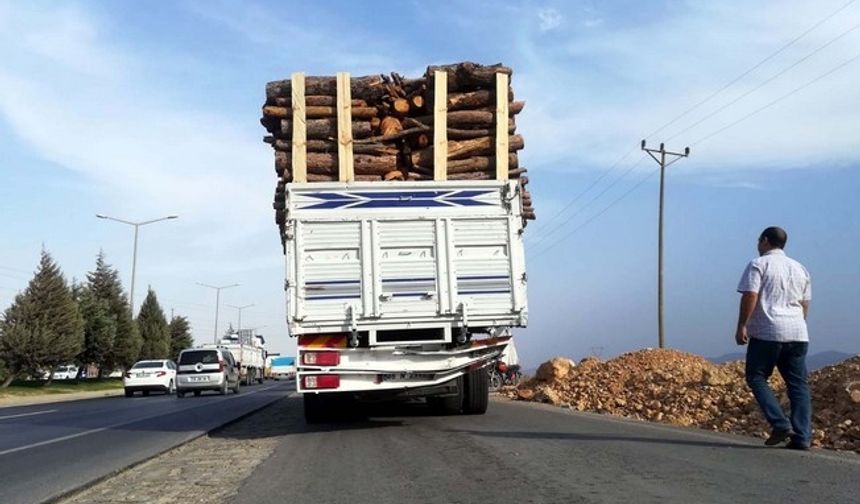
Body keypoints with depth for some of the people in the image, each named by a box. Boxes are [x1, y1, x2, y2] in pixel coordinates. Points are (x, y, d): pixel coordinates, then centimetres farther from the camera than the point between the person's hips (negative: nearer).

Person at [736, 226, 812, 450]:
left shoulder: (758, 264, -1)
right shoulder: (800, 268, 19)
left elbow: (750, 296, -11)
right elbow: (805, 304, 20)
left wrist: (742, 326, -9)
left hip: (766, 333, -6)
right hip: (797, 333, 6)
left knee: (756, 378, 4)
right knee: (798, 384, 5)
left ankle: (780, 424, -10)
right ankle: (802, 437, -1)